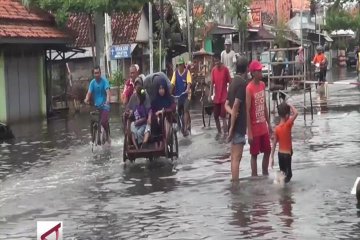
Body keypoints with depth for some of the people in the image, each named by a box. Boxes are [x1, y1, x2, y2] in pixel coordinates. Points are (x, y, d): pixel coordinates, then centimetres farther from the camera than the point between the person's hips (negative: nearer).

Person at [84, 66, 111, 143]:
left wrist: (108, 99, -41)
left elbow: (107, 91, -22)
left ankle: (108, 135, 6)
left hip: (104, 105, -4)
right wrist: (86, 99, -30)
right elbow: (89, 92, -8)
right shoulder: (92, 82, 2)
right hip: (96, 106, 4)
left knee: (104, 122, -18)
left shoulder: (104, 81, -8)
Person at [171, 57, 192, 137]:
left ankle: (185, 128, -13)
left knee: (186, 110, -13)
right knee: (179, 112, 8)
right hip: (177, 95, 3)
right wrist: (169, 92, -18)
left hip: (185, 95, -3)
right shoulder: (175, 73, 3)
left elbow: (189, 82, -16)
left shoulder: (187, 72, -3)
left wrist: (187, 89, -35)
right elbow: (172, 83, -4)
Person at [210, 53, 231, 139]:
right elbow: (212, 83, 4)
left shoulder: (225, 69, -10)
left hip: (224, 97, -5)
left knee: (223, 116, -11)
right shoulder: (213, 70, 2)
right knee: (216, 116, 12)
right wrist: (210, 95, -3)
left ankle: (225, 134, -6)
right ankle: (219, 132, 28)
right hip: (216, 97, 5)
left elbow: (230, 82, -6)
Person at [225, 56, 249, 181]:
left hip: (235, 125, 9)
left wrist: (232, 113, -7)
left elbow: (227, 104, 14)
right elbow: (236, 106, -21)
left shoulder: (233, 82, 13)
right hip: (239, 126, -9)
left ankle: (234, 183, 22)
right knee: (237, 157, -8)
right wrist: (232, 128, -19)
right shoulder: (243, 83, -15)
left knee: (234, 156, 15)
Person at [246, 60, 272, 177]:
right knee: (254, 154, 2)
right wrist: (249, 132, -20)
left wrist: (268, 123, 15)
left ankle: (265, 174, 29)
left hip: (263, 126, 7)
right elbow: (247, 111, -18)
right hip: (255, 128, -7)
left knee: (267, 151, 14)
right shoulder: (249, 88, -17)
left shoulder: (262, 85, 5)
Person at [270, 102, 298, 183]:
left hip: (280, 153, 6)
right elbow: (296, 113, -29)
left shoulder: (277, 128, -1)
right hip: (287, 153, -6)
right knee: (288, 174, 2)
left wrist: (272, 158, 5)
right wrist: (290, 106, -12)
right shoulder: (288, 125, -17)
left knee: (282, 172, 19)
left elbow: (274, 144, 1)